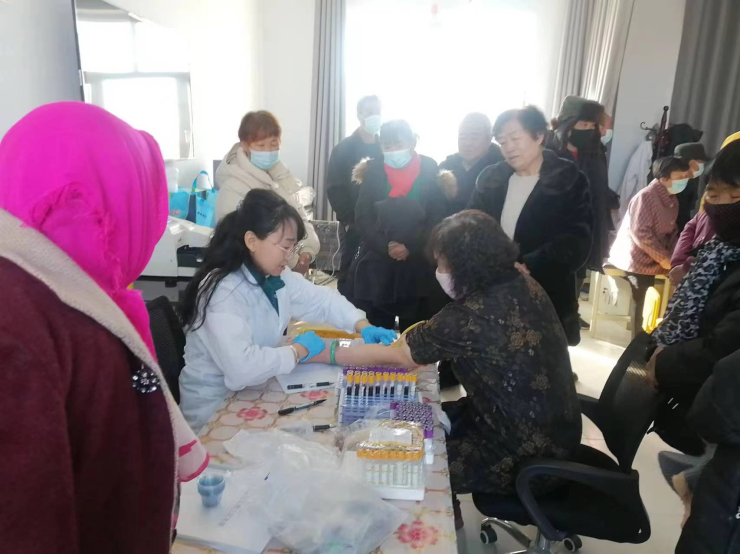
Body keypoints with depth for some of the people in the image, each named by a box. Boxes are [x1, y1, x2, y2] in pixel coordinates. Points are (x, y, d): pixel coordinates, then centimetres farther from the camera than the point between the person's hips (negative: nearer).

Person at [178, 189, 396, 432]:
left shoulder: (275, 276, 0)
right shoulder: (221, 292, -28)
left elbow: (320, 298, 11)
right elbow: (241, 368, -38)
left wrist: (362, 326, -4)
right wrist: (298, 351, -23)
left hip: (254, 393, 8)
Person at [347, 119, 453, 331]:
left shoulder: (429, 170, 2)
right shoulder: (373, 171, 5)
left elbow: (438, 216, -1)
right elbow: (363, 217, 1)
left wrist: (411, 248, -13)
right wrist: (385, 246, -13)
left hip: (419, 267, -1)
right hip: (376, 266, 1)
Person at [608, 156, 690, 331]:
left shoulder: (672, 200, 10)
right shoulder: (646, 197, -16)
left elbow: (672, 232, 11)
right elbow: (640, 232, -21)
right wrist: (663, 258, -16)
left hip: (652, 262, 8)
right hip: (636, 262, -8)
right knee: (641, 306, -4)